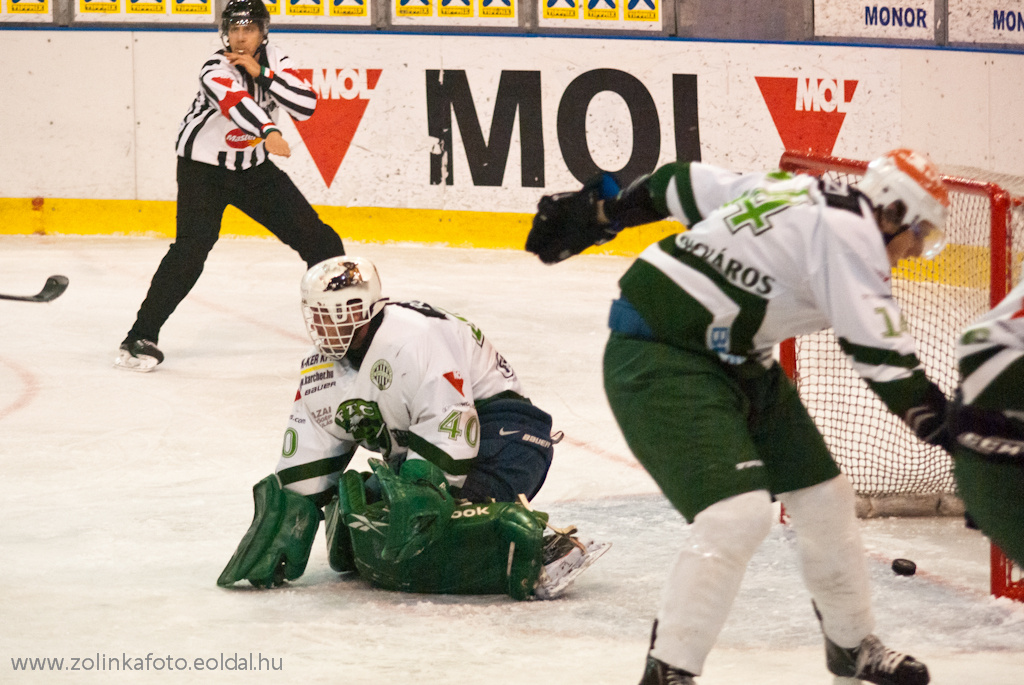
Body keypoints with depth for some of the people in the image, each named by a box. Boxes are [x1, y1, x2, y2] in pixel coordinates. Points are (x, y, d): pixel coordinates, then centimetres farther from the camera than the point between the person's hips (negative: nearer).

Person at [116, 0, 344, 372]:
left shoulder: (273, 60, -4)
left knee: (313, 236, 2)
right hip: (204, 169, -6)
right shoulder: (216, 69, -23)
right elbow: (236, 102, -44)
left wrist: (261, 72, -26)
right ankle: (141, 337, -17)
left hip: (253, 167, 6)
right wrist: (268, 131, -63)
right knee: (191, 247, -22)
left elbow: (306, 105, -16)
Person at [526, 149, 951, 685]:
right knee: (736, 513, -23)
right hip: (658, 361, -11)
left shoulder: (800, 196, 10)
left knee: (822, 496, 12)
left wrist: (597, 209, 25)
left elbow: (685, 184, 16)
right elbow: (880, 353, -24)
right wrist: (944, 425, -20)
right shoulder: (847, 231, -19)